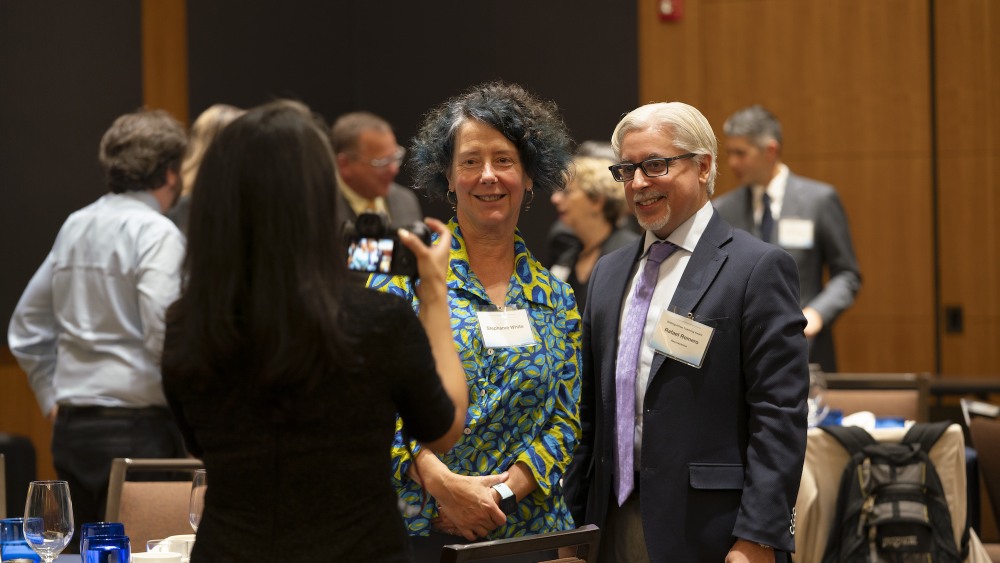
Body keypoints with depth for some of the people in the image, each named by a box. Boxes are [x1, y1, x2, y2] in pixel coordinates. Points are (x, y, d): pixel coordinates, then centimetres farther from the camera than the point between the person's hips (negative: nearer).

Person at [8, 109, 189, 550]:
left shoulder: (75, 227, 13)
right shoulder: (158, 234, -10)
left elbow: (26, 328, 19)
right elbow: (162, 332, -21)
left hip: (72, 427, 7)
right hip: (137, 426, -7)